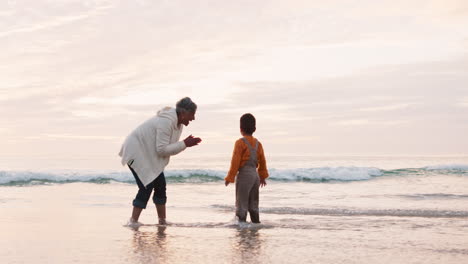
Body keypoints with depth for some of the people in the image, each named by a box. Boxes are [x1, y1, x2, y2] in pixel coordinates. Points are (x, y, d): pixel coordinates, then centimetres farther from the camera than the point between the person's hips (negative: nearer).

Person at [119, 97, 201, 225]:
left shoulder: (178, 124, 4)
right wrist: (184, 144, -26)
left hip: (148, 155, 10)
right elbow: (162, 149, -28)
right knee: (147, 186, -16)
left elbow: (170, 149, 4)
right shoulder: (166, 122, -27)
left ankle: (162, 221, 12)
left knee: (160, 185, 5)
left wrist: (187, 143, -12)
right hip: (135, 152, -10)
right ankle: (133, 221, -11)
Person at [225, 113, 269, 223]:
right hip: (255, 174, 7)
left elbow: (235, 161, -13)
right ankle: (256, 222, 20)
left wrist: (230, 177, -8)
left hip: (244, 175, -7)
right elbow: (262, 161, 14)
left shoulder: (240, 142, -11)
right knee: (253, 204, 16)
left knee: (241, 204, -4)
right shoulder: (257, 143, 9)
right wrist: (263, 176, 25)